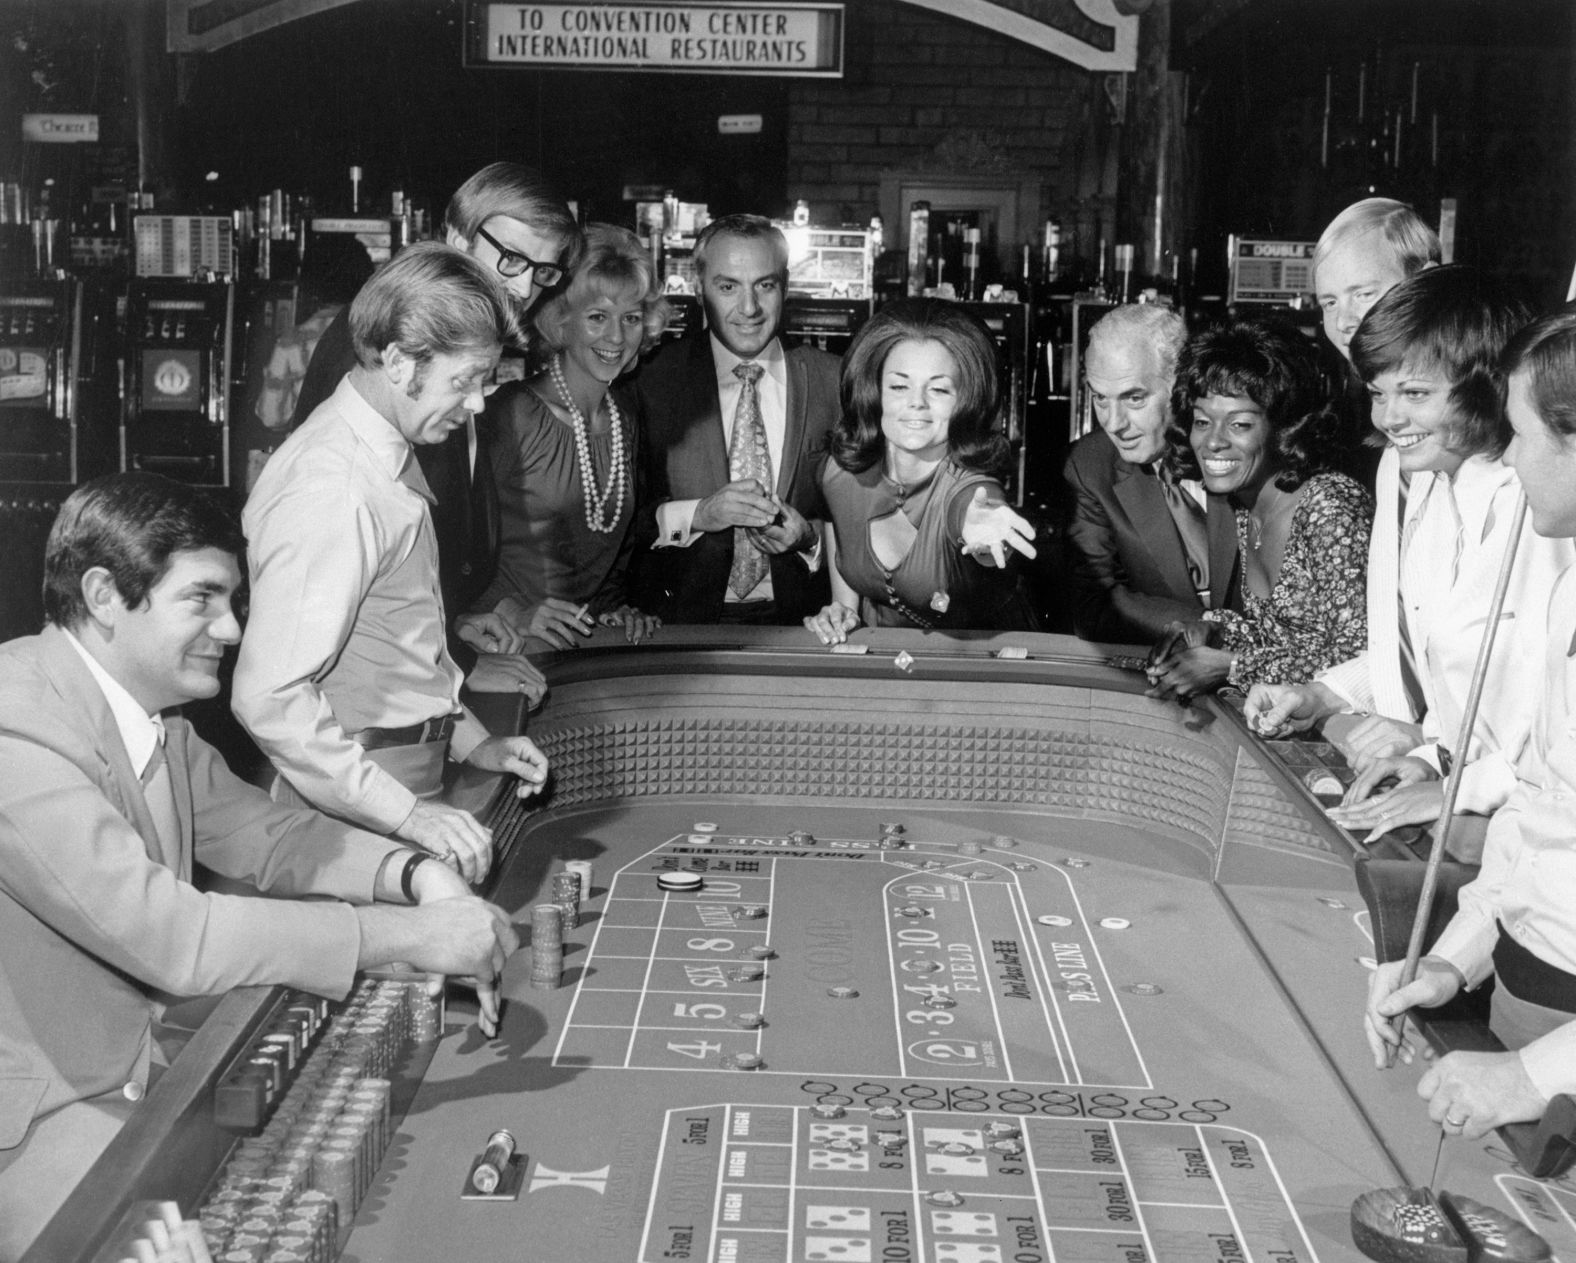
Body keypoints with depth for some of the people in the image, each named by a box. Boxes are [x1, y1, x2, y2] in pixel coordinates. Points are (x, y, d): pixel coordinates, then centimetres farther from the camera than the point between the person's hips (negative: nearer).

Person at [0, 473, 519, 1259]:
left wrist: (419, 877, -10)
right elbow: (169, 935, -32)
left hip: (139, 1063, 8)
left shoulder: (151, 711, 1)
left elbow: (262, 833, 8)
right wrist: (409, 935, -28)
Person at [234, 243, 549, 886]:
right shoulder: (329, 489, -24)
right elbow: (270, 696, -28)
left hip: (406, 788, 9)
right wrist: (406, 814, -28)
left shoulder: (389, 455, 8)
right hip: (352, 825, -9)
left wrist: (468, 738, 12)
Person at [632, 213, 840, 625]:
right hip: (683, 618, 0)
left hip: (795, 623, 0)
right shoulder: (654, 380, 1)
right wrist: (696, 515, -14)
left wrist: (810, 536, -8)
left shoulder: (834, 382, 4)